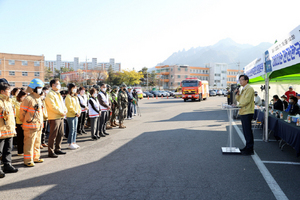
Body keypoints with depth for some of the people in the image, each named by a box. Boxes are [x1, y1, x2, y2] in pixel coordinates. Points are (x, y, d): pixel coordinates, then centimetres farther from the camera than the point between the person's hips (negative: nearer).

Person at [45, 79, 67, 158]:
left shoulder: (58, 94, 20)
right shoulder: (50, 94, -10)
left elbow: (62, 104, 20)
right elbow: (53, 107, -19)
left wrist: (65, 111, 0)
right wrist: (61, 112, -14)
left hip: (61, 117, 9)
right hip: (54, 118, -9)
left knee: (60, 134, 14)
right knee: (53, 135, -4)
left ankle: (57, 149, 26)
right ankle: (50, 152, 4)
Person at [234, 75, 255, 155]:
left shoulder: (249, 88, -11)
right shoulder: (243, 89, 19)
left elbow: (247, 100, -19)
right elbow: (239, 99, 21)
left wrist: (239, 105, -16)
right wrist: (237, 94, 5)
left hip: (247, 112, -10)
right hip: (243, 112, 10)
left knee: (248, 130, -6)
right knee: (245, 130, 15)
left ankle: (250, 149, -1)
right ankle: (247, 146, 25)